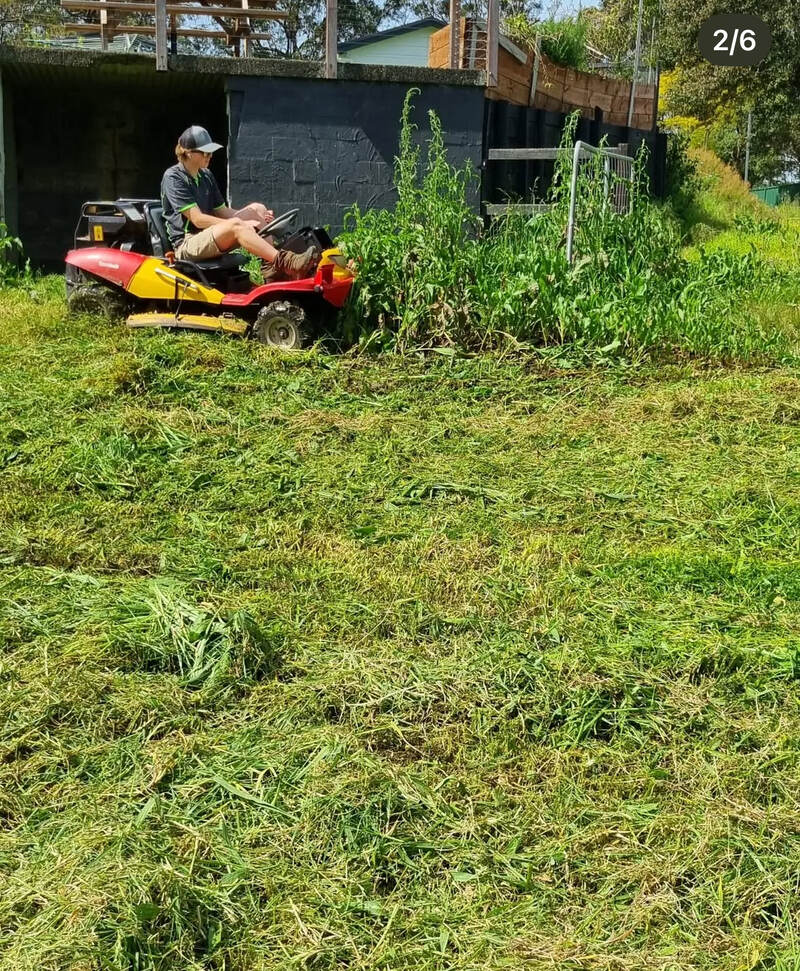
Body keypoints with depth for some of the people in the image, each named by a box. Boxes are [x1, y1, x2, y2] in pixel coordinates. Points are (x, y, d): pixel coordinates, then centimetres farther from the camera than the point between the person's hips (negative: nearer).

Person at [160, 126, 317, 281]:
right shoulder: (173, 178, -10)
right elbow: (197, 219, -18)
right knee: (235, 225, -34)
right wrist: (241, 224, -22)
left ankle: (272, 270, -19)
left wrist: (258, 216, -1)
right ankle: (285, 263, -43)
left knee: (257, 208, -5)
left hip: (210, 236, 8)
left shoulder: (206, 175, 15)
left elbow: (221, 211, 15)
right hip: (186, 244, -8)